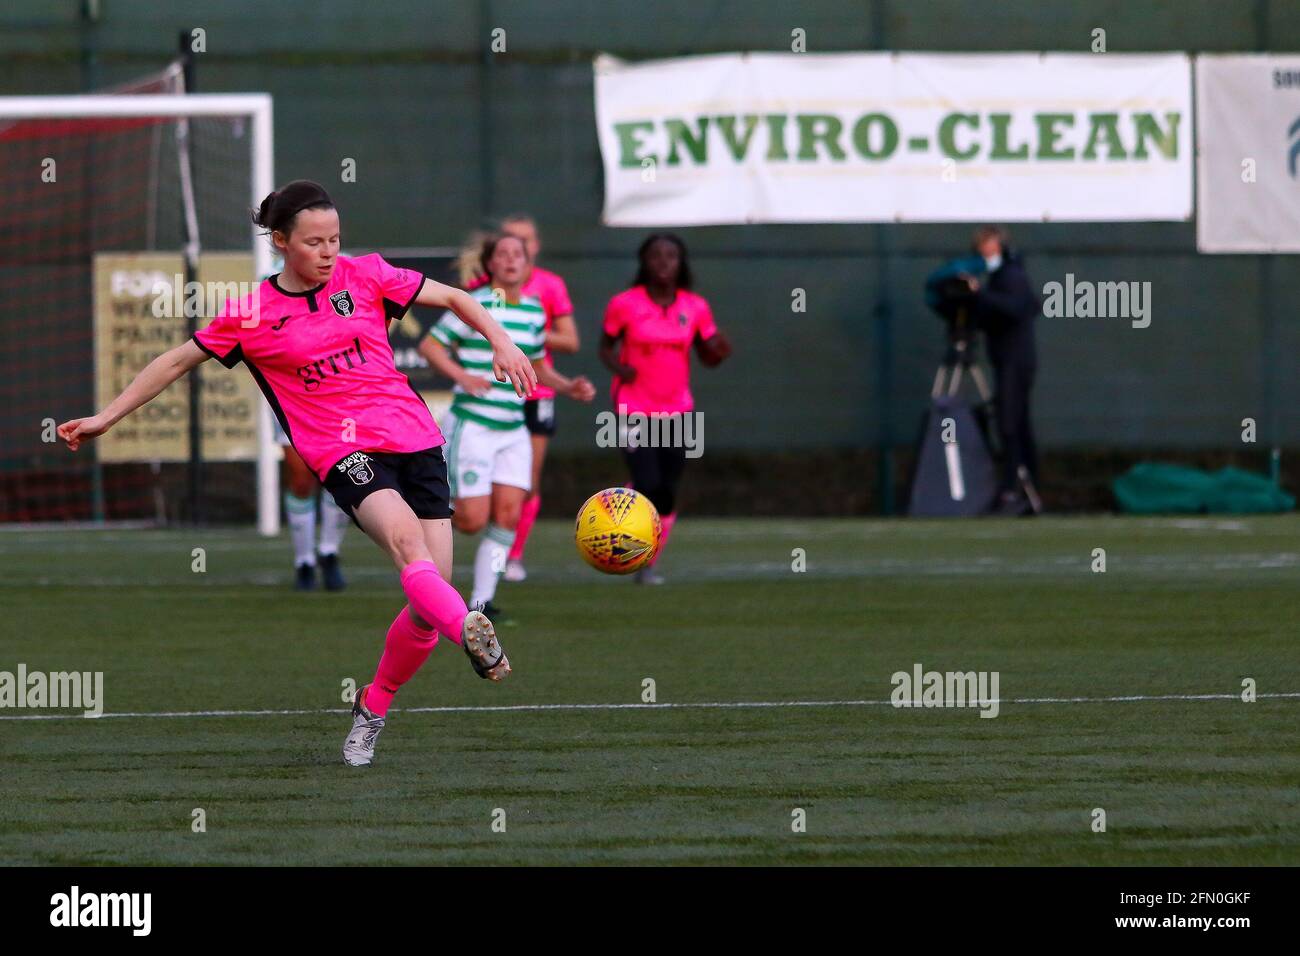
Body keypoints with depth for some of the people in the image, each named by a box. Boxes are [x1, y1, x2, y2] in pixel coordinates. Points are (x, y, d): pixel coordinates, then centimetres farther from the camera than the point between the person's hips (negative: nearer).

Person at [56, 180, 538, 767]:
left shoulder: (365, 276, 9)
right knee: (405, 538, -34)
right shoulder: (250, 315, 5)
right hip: (344, 454, -3)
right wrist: (106, 417, 19)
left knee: (428, 601, -4)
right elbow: (176, 362, 17)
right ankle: (474, 635, -58)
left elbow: (453, 298, 18)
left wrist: (500, 341, 2)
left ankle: (372, 708, 17)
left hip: (414, 439, 3)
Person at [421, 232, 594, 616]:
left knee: (508, 515, -4)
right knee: (473, 520, -9)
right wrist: (461, 376, -24)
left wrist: (568, 387, 7)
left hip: (513, 430, 6)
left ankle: (481, 600, 4)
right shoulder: (474, 305, -9)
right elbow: (429, 345, -9)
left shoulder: (534, 310, 10)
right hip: (472, 423, -6)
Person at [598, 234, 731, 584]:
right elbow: (606, 346, 6)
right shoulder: (624, 304, -4)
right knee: (648, 484, -16)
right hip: (634, 408, -3)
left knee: (667, 494, 1)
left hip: (676, 408, 3)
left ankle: (650, 563, 18)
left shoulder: (695, 308, 3)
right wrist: (617, 365, -15)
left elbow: (708, 357, 11)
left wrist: (719, 351, -12)